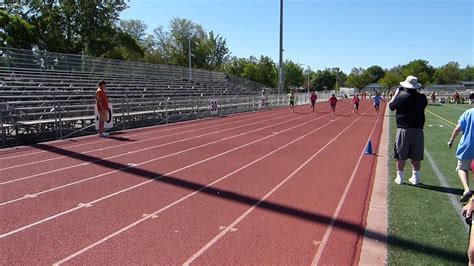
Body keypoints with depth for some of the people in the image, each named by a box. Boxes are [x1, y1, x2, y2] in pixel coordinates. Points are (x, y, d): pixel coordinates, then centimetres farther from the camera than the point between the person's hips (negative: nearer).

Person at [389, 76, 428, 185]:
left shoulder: (401, 97, -11)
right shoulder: (422, 98, -1)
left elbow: (391, 106, 4)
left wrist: (396, 93, 14)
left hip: (403, 130, -3)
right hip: (418, 130, 3)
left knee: (400, 156, 6)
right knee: (416, 157, 11)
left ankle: (399, 178, 12)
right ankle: (415, 178, 17)